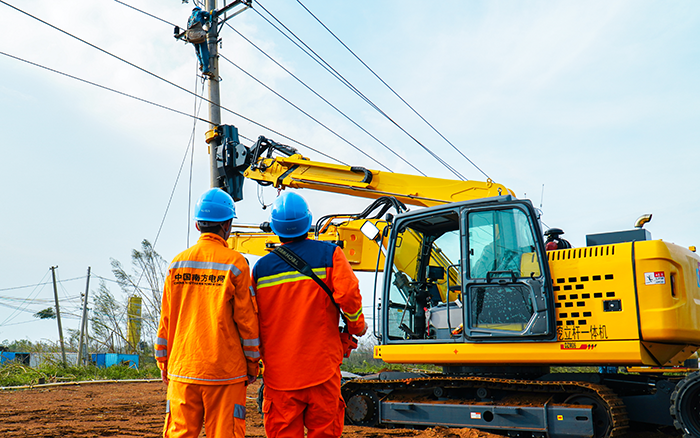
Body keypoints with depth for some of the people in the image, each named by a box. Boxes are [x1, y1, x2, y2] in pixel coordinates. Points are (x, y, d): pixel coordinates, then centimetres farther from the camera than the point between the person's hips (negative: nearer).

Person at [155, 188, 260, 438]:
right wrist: (252, 365, 5)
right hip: (225, 371, -3)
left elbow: (166, 319, 8)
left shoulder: (178, 263, 4)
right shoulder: (235, 263, -6)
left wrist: (164, 362, 18)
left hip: (183, 370, 4)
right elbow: (246, 319, -5)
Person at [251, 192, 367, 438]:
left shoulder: (261, 267, 3)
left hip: (279, 370, 2)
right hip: (321, 367, -1)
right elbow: (348, 294, -17)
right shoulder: (329, 254, -4)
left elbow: (253, 320, 8)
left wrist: (257, 356, 23)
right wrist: (357, 326, 2)